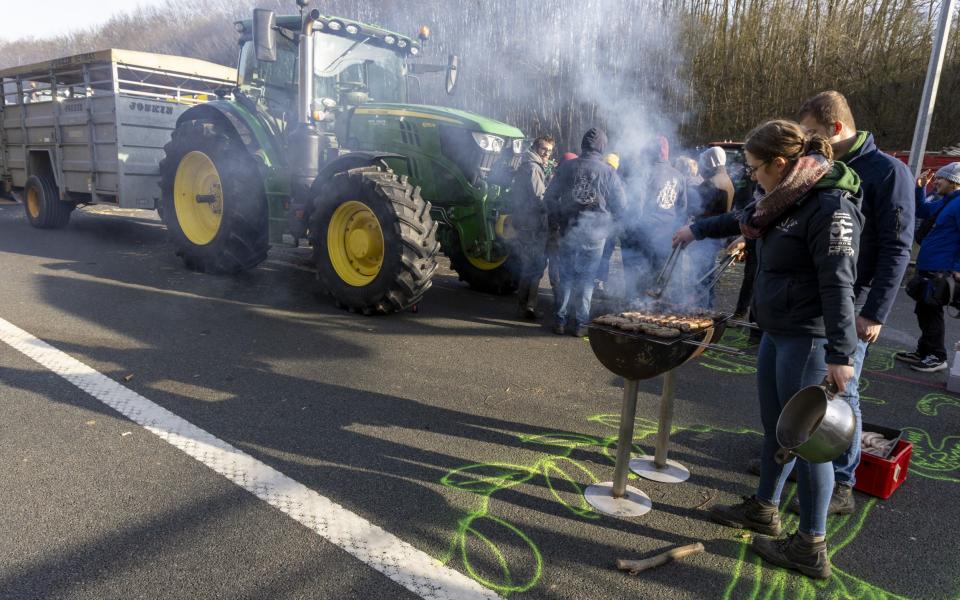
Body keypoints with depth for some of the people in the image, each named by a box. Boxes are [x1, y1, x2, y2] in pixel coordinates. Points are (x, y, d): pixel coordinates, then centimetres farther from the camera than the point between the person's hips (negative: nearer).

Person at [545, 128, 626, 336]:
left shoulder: (567, 166, -1)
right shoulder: (608, 171, -6)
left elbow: (550, 196, 2)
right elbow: (619, 205, -4)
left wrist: (554, 219, 16)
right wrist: (607, 219, 15)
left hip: (569, 229, 1)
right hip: (595, 232, -1)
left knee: (565, 276, 10)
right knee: (586, 278, 7)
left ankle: (560, 319, 13)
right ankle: (581, 322, 11)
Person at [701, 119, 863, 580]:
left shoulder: (830, 206, -18)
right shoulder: (788, 200, 10)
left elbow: (838, 286, -24)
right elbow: (742, 220, 31)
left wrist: (840, 355, -27)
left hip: (807, 340, -9)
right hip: (777, 333, 9)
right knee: (775, 427, 19)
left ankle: (811, 549, 13)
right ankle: (764, 509, 36)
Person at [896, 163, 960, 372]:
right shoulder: (943, 202, 16)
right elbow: (921, 211, 32)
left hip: (941, 270, -10)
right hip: (927, 268, 10)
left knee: (931, 312, -3)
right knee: (924, 310, 16)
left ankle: (937, 357, 8)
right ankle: (924, 352, 26)